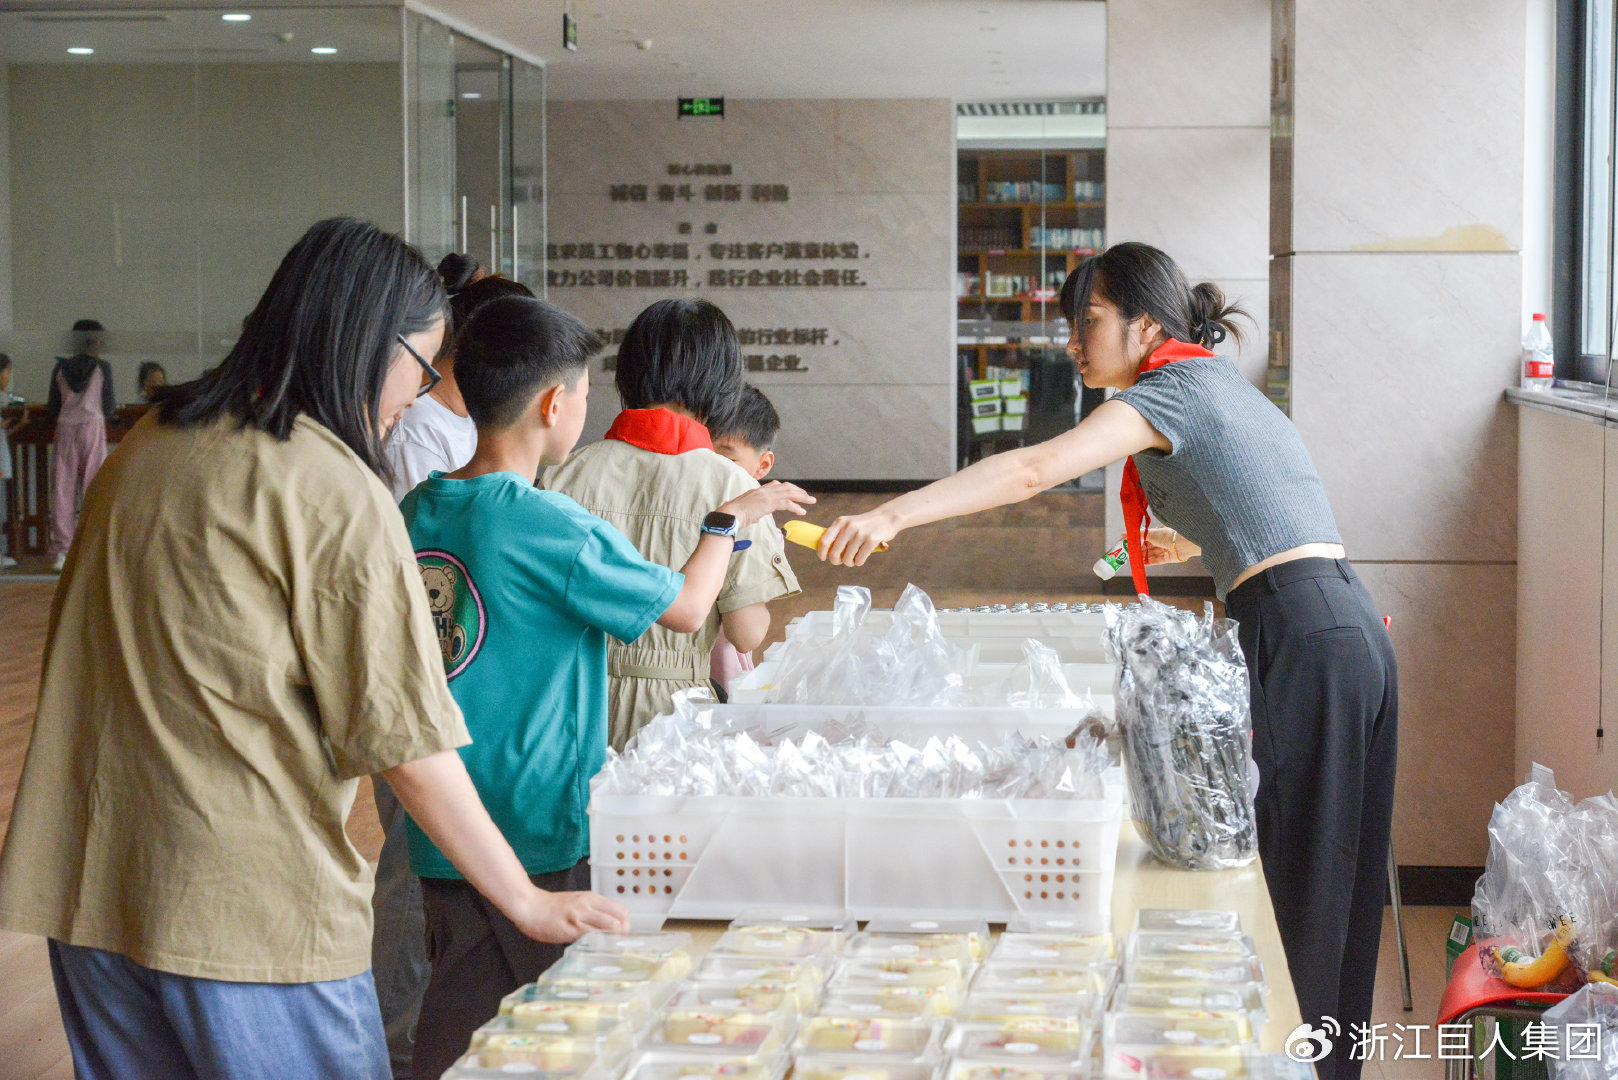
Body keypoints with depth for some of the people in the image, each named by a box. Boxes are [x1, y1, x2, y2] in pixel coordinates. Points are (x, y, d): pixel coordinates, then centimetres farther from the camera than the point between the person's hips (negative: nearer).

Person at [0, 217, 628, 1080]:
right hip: (246, 912, -7)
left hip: (84, 883, 7)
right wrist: (525, 901, -6)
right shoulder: (339, 497, -13)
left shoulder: (146, 447, 9)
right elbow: (406, 741, -14)